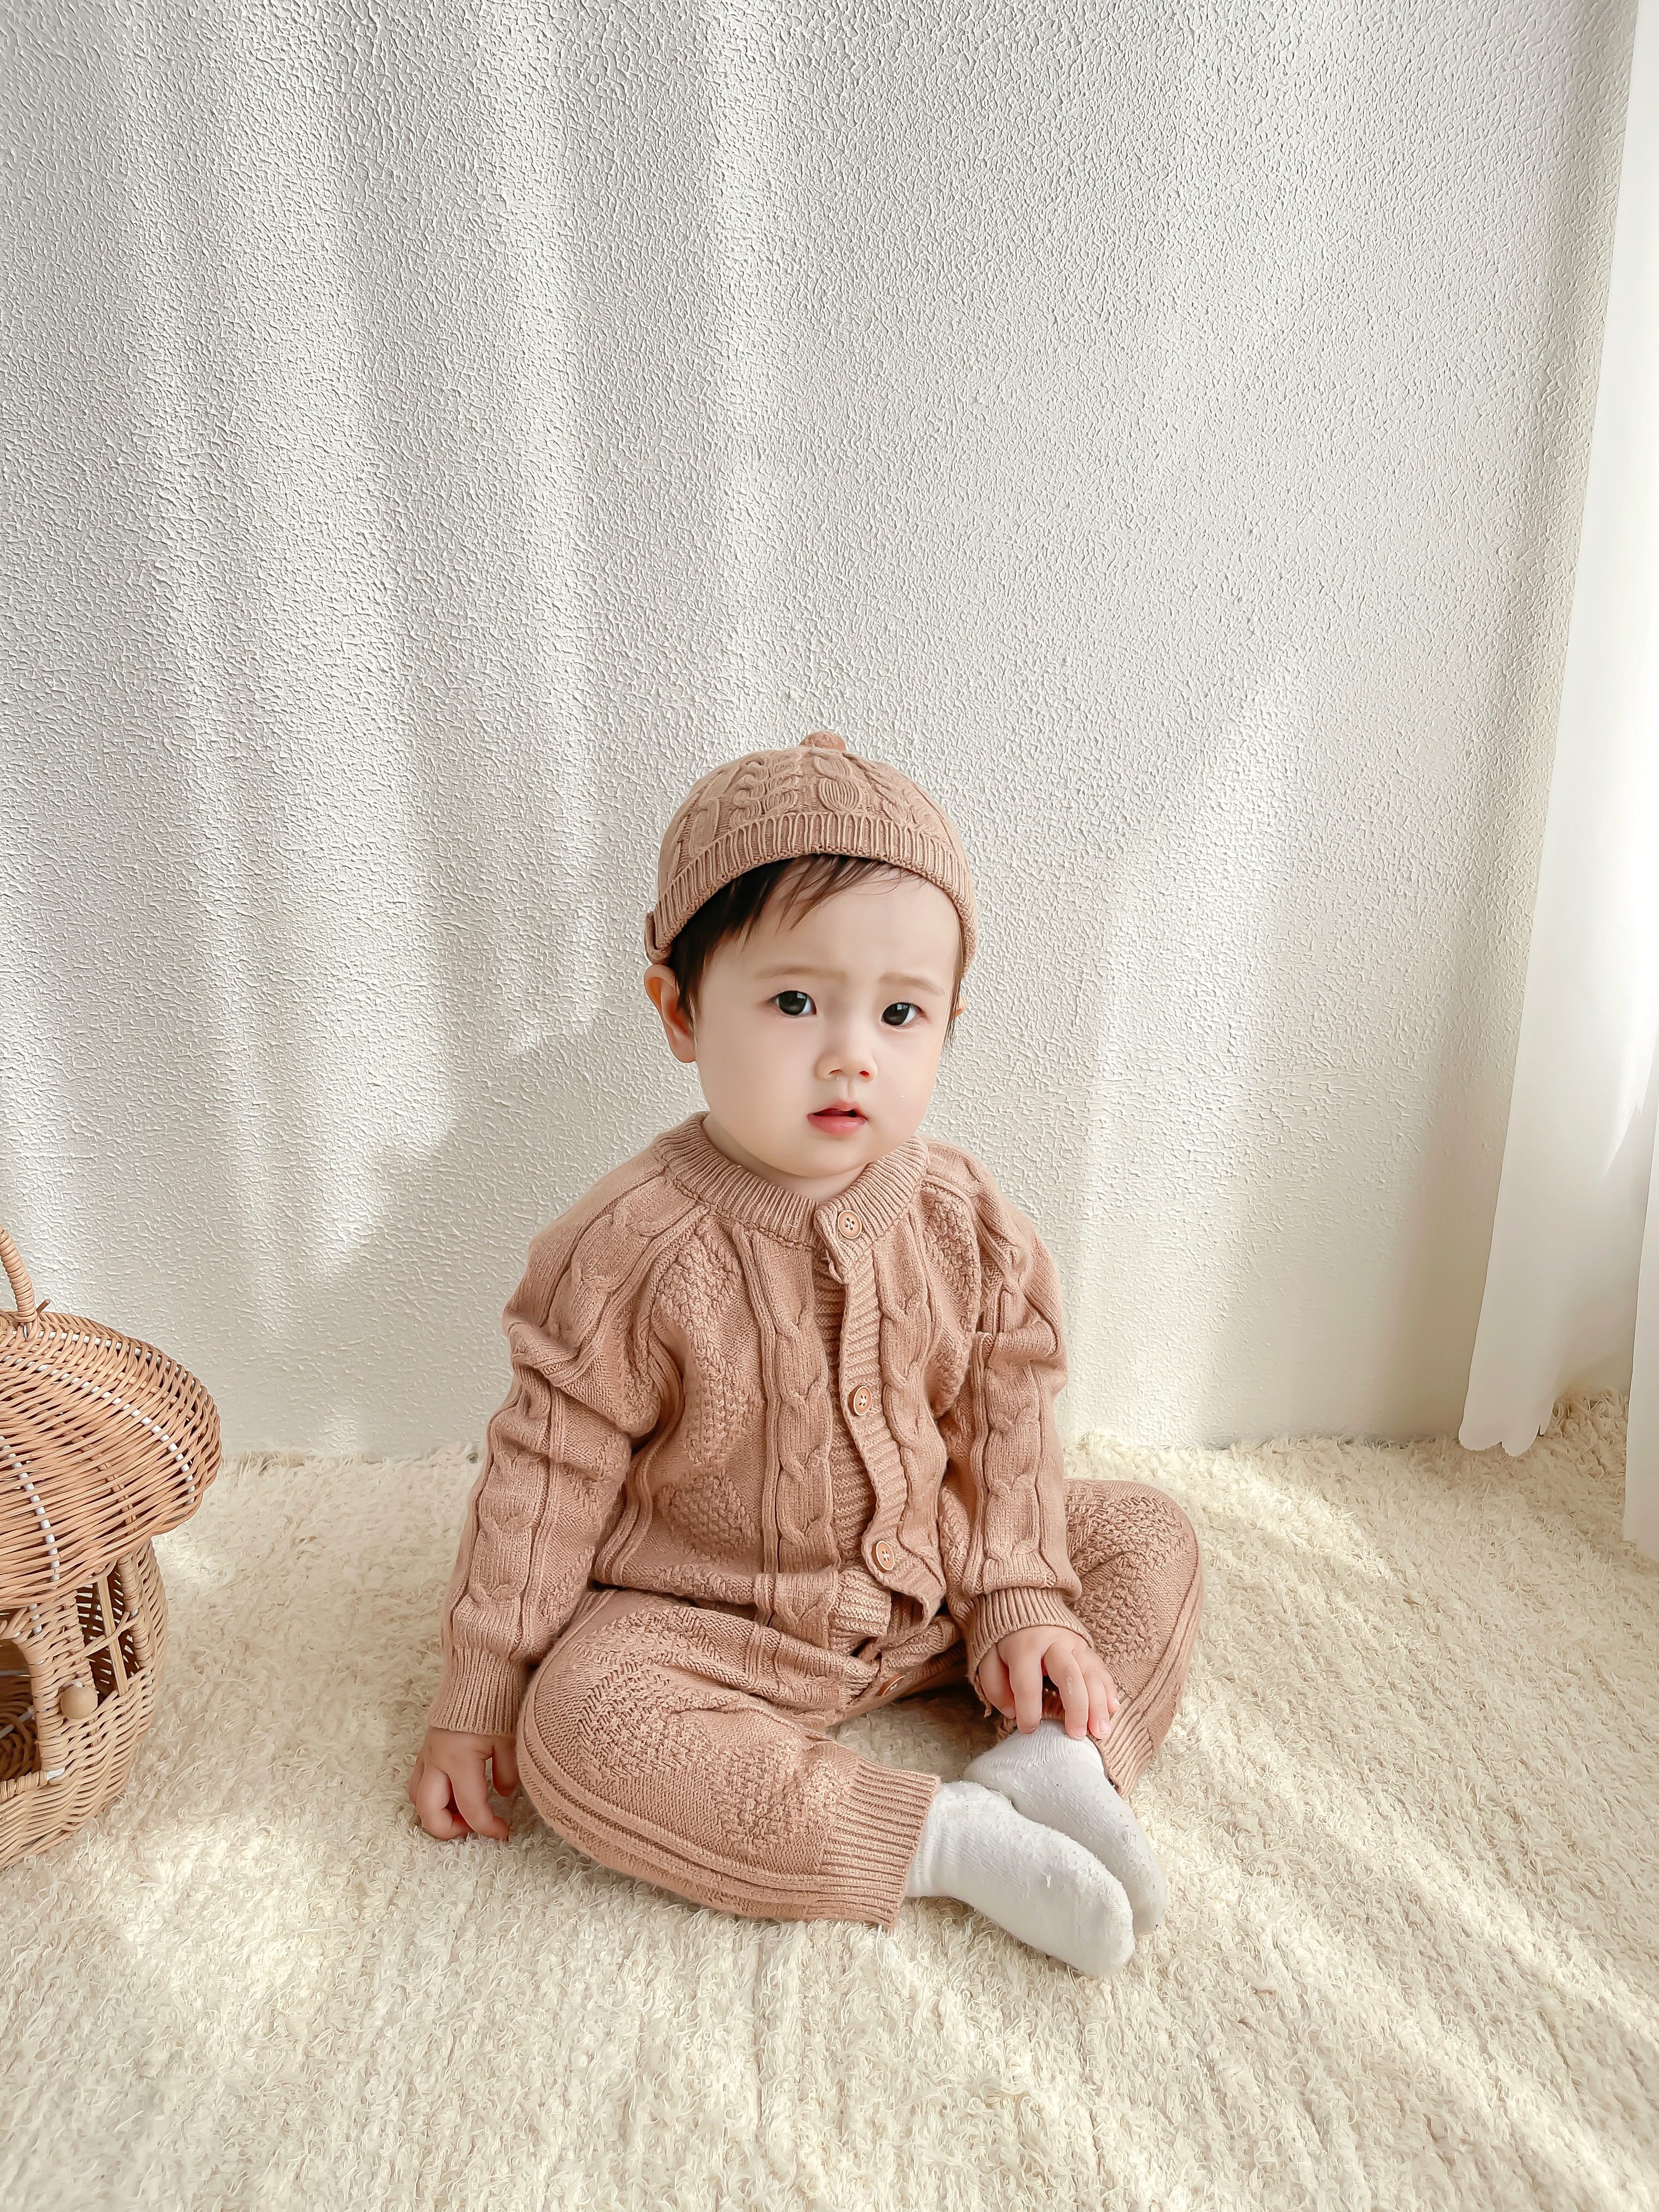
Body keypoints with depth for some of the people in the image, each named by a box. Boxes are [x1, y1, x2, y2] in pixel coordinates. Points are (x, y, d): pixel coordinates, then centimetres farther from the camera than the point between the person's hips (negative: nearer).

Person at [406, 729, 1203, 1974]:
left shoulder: (967, 1226, -11)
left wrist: (1021, 1603, -5)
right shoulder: (633, 1254, -22)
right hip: (709, 1625, -3)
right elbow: (547, 1481, -13)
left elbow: (1006, 1426, 1)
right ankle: (948, 1838, -22)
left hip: (932, 1594, 4)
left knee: (1149, 1537, -2)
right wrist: (479, 1697, -6)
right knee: (578, 1725, -30)